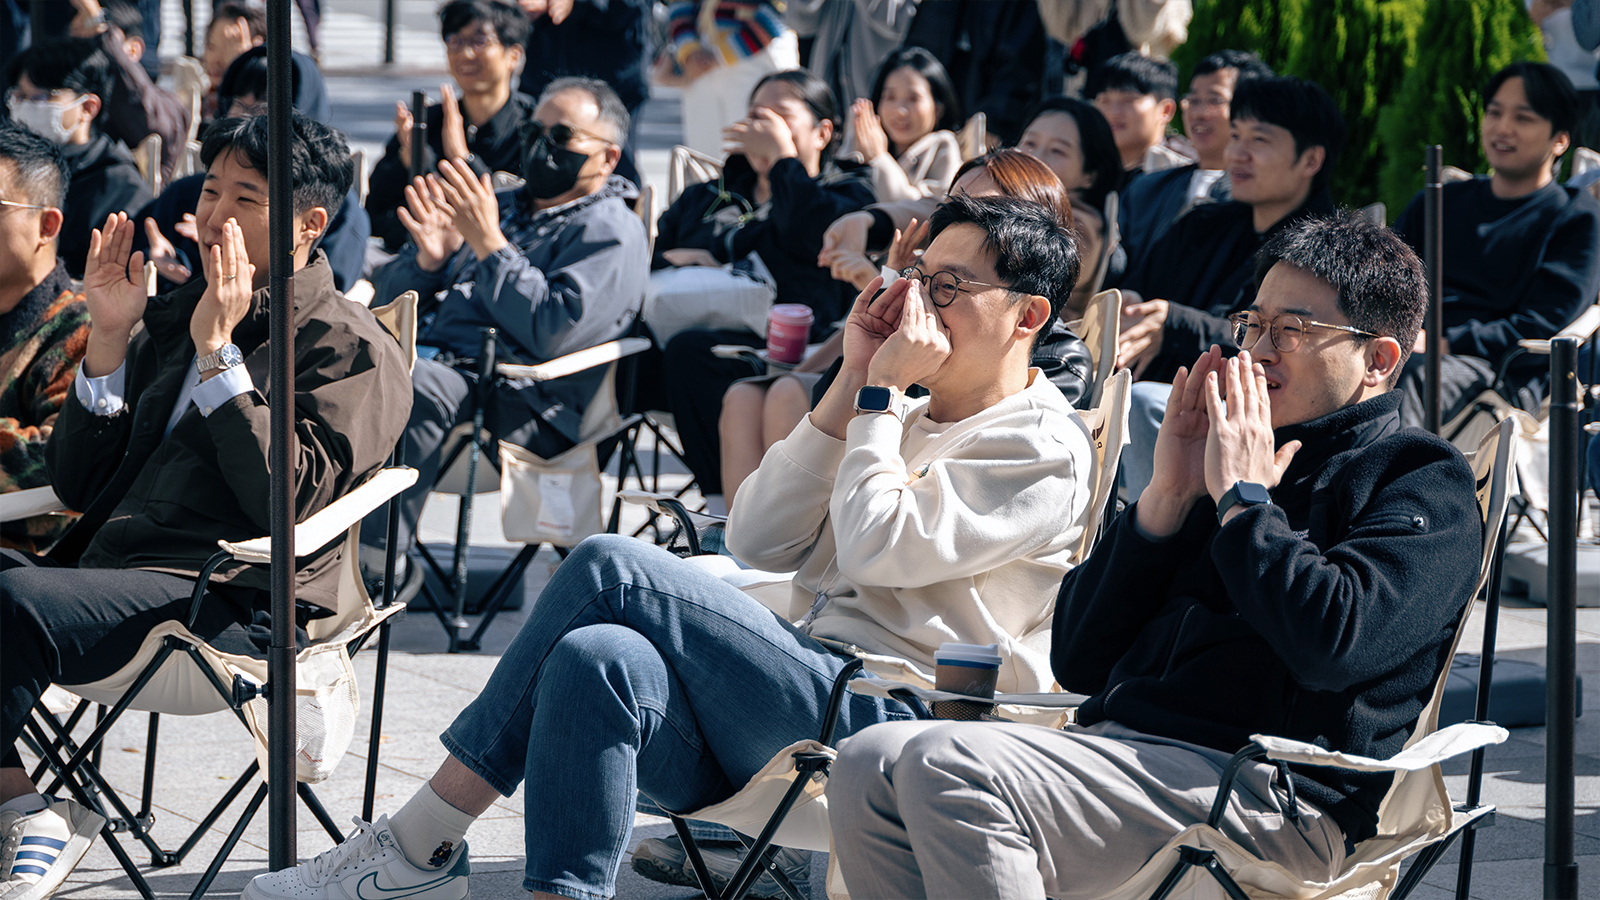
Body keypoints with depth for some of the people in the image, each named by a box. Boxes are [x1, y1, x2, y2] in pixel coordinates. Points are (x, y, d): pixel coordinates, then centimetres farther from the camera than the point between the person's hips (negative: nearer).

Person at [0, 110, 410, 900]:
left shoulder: (352, 350, 3)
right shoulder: (171, 317, 24)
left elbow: (290, 498, -13)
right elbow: (76, 483, 19)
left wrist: (218, 351, -14)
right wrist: (109, 337, 8)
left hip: (227, 605, -7)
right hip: (100, 569, 7)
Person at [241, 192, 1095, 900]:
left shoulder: (1042, 449, 1)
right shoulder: (901, 418, 26)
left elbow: (878, 548, -13)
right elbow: (758, 538, 12)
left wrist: (882, 393, -2)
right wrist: (851, 384, 8)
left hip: (891, 724, -8)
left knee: (610, 568, -21)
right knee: (600, 660, -25)